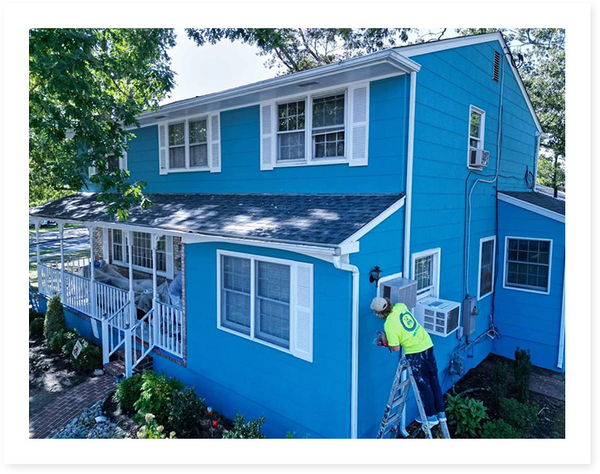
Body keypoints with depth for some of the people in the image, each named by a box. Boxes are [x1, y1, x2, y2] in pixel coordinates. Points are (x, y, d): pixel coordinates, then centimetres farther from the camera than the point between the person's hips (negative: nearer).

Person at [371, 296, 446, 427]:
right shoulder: (400, 306, -2)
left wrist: (386, 342, 5)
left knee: (423, 384, 10)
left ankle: (431, 416, 24)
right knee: (434, 380, 18)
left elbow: (396, 348, -15)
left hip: (415, 353, -7)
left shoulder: (389, 325, -21)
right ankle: (441, 413, 31)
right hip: (428, 344, 7)